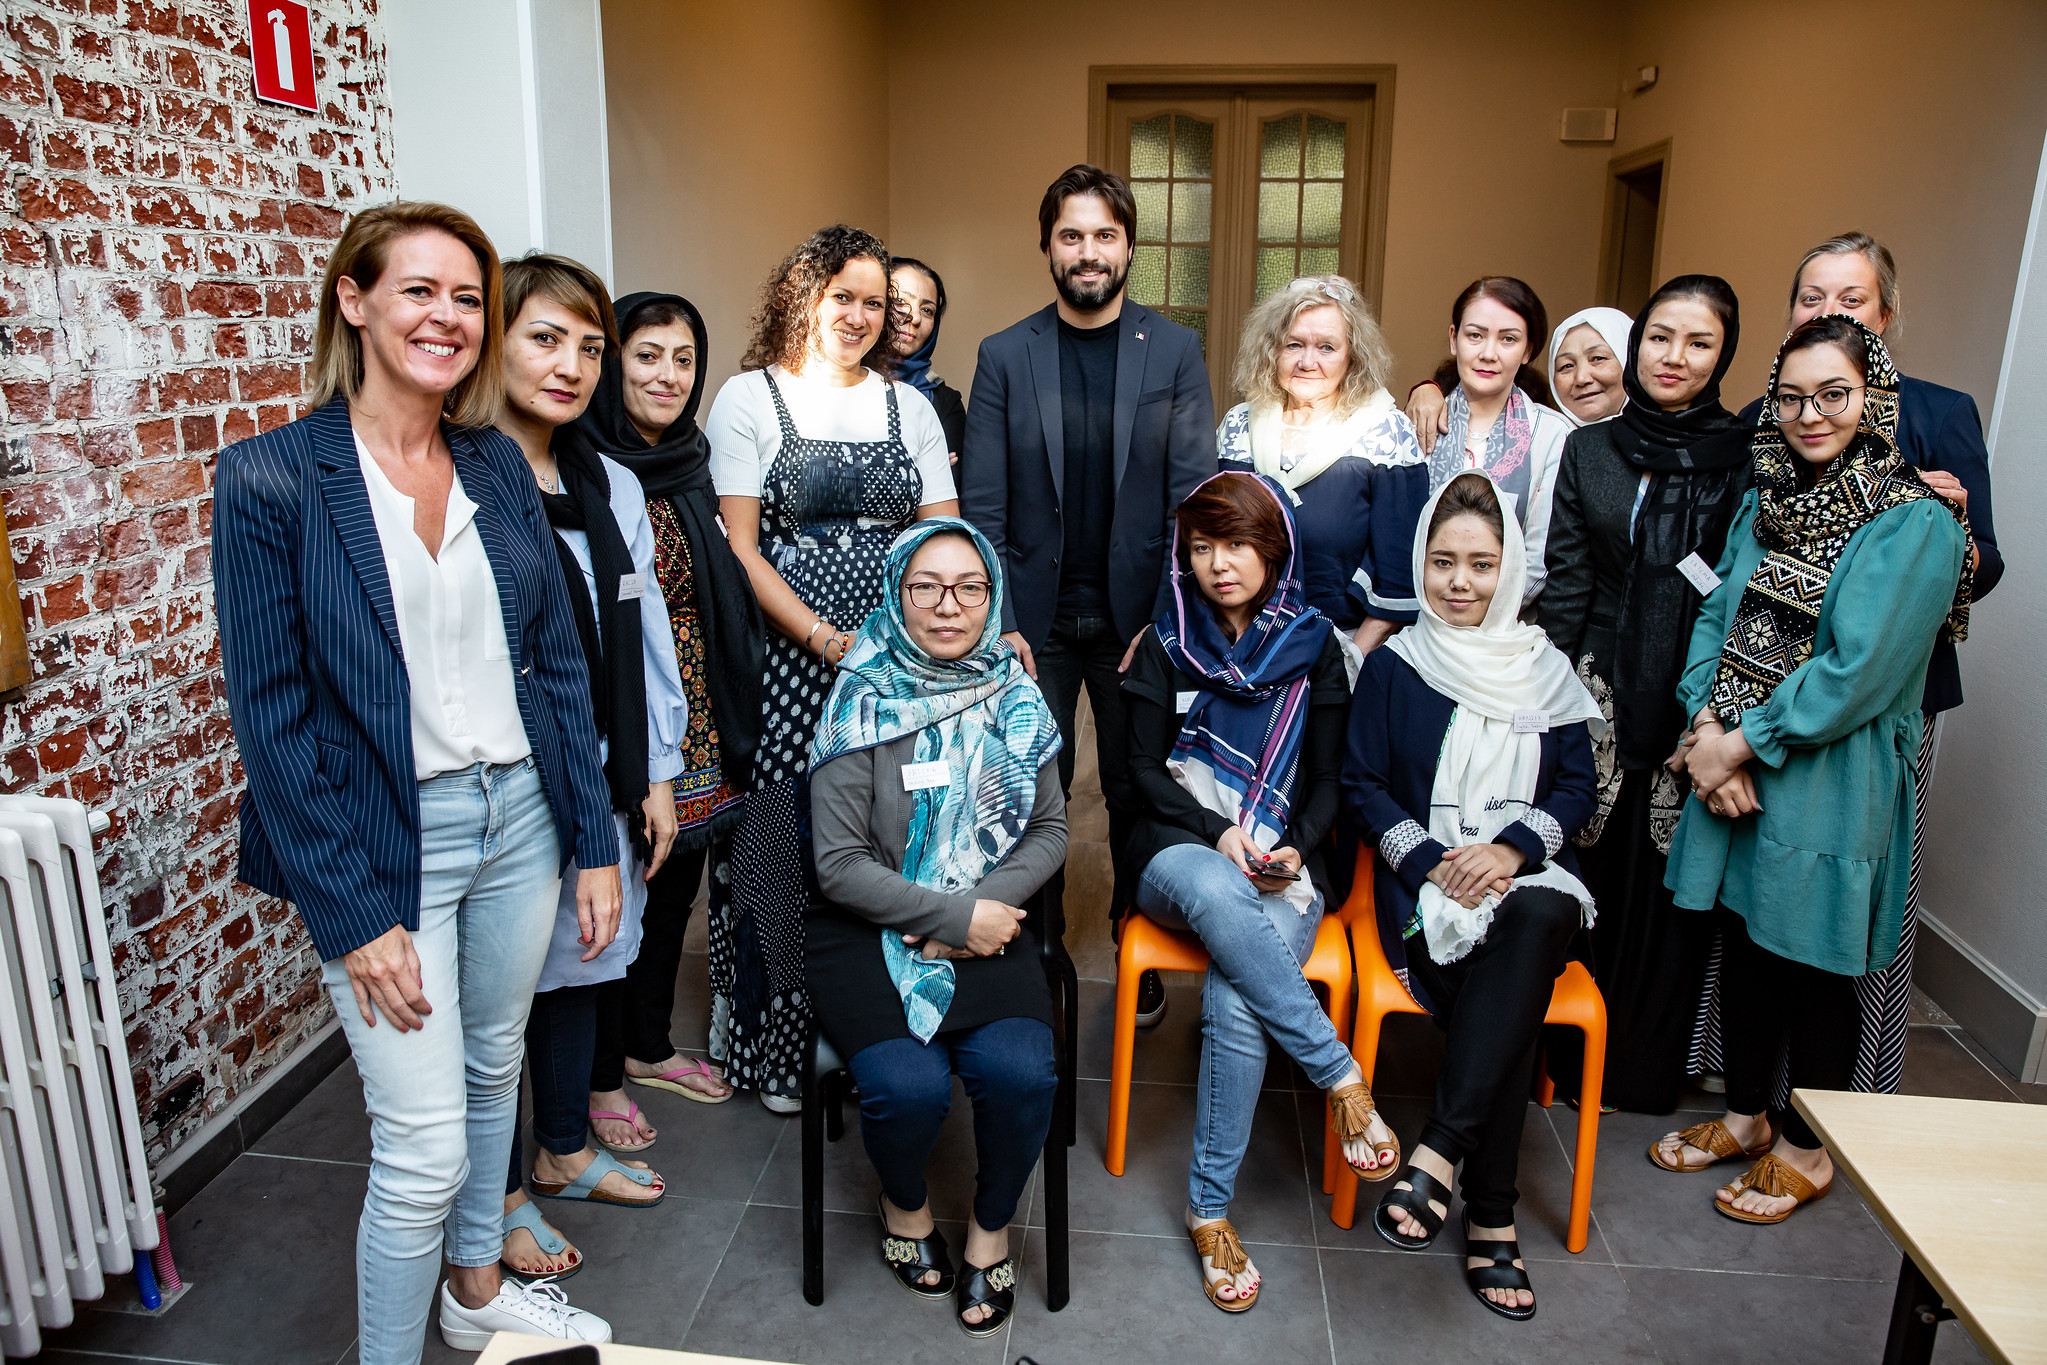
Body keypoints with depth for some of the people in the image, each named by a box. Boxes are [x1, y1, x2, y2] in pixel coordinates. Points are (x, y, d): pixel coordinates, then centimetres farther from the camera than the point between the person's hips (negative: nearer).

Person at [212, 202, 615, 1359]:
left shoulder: (498, 464, 4)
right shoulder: (271, 478, -11)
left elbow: (559, 661, 6)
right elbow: (272, 715, -11)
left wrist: (595, 841, 4)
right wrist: (352, 915, -13)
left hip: (518, 816, 5)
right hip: (383, 839, -5)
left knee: (495, 1067, 22)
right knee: (423, 1151, -1)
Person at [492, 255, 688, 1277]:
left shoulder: (612, 487, 9)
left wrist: (657, 775, 9)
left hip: (600, 779, 7)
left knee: (576, 964, 20)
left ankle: (564, 1152, 42)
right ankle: (499, 1198, 30)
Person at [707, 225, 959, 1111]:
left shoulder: (908, 405, 14)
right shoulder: (749, 397, 3)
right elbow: (739, 548, -5)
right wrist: (825, 637, -14)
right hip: (783, 660, -3)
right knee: (782, 838, 2)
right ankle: (773, 1041, 20)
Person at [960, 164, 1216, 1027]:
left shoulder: (1175, 351, 2)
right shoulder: (1004, 356, 2)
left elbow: (1195, 493, -2)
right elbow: (981, 504, 0)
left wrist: (1169, 618, -9)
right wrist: (998, 623, -7)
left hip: (1137, 616, 0)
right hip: (1035, 616, 0)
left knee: (1138, 793, 11)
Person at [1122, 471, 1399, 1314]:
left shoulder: (1313, 649, 10)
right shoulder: (1166, 646, 9)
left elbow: (1328, 779, 9)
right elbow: (1145, 770, 4)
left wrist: (1296, 848, -11)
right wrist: (1218, 834, -12)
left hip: (1282, 865, 0)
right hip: (1180, 854, 0)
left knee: (1235, 999, -29)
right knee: (1218, 895, -39)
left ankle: (1210, 1208, -15)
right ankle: (1342, 1079, -27)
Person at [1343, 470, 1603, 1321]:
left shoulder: (1543, 669, 15)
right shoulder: (1393, 666, 7)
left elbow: (1578, 788, 10)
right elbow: (1363, 785, 3)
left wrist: (1513, 847, -10)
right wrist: (1430, 859, -13)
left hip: (1527, 873, 2)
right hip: (1426, 879, -2)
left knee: (1539, 916, -35)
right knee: (1513, 996, -31)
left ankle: (1437, 1154, -33)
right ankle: (1491, 1217, -21)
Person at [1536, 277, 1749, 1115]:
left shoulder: (1747, 460, 1)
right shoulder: (1589, 450, 7)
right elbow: (1563, 584, 4)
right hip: (1603, 697, 1)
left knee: (1671, 881, 7)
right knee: (1591, 867, 6)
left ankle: (1644, 1069, 24)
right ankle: (1572, 1054, 23)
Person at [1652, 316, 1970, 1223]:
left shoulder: (1916, 524, -11)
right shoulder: (1766, 506, 9)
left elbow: (1858, 672, -18)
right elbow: (1714, 618, 6)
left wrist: (1743, 742, -16)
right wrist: (1710, 730, -9)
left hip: (1829, 784, -5)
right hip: (1734, 770, 6)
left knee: (1814, 963, 8)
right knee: (1744, 945, 16)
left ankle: (1806, 1149, 28)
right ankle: (1746, 1114, 35)